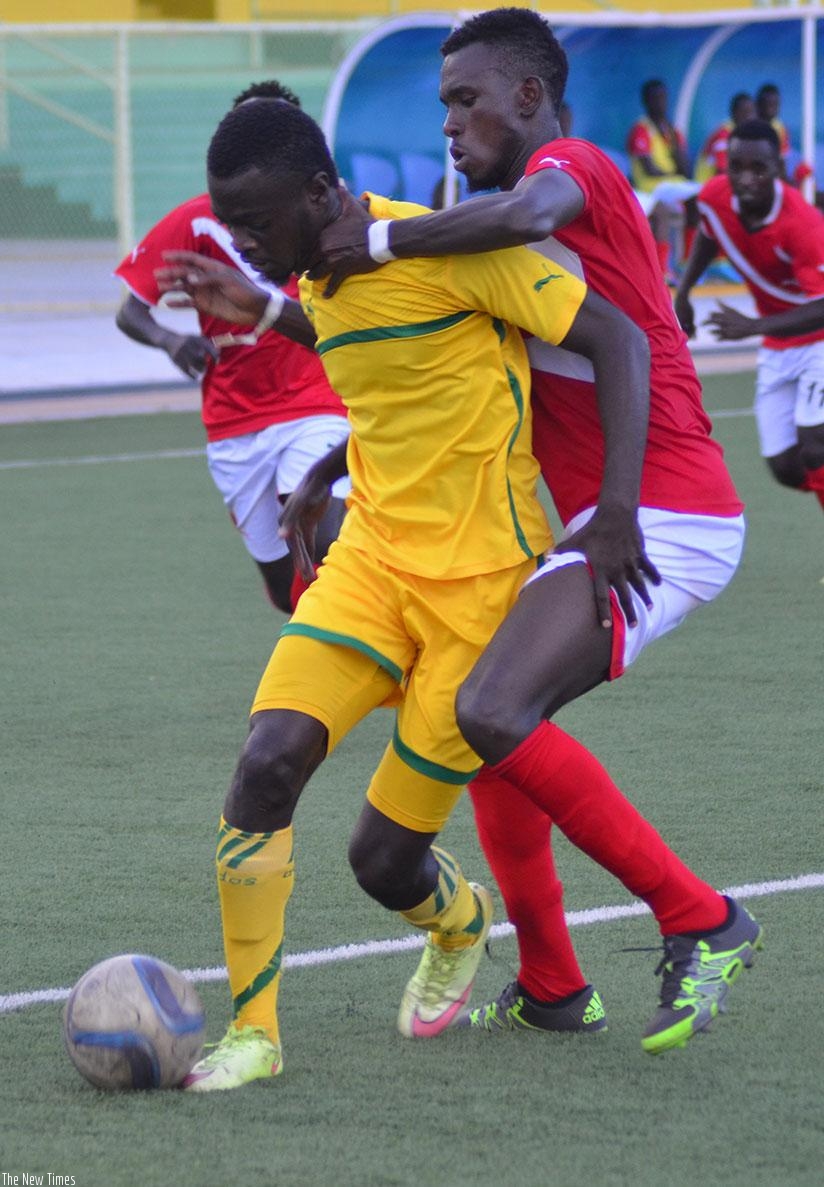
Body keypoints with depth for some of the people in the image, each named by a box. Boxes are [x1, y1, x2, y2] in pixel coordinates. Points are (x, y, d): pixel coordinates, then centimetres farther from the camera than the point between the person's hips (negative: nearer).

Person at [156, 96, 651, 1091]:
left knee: (384, 859, -3)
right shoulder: (319, 281, 8)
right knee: (269, 759, -19)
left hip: (483, 580, -6)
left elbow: (616, 336, -15)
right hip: (372, 557, 6)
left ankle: (459, 927, 35)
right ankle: (252, 1034, -8)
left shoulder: (446, 249, -17)